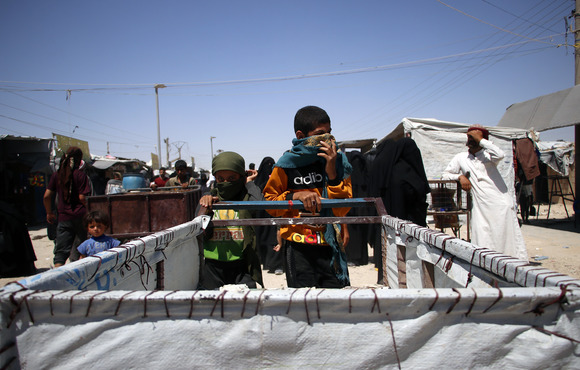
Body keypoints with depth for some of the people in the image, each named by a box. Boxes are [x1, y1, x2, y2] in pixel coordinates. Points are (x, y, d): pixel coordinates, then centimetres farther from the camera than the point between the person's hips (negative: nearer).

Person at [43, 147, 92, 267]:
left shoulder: (56, 175, 6)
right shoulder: (80, 175, -7)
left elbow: (47, 196, 5)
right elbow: (82, 197, -12)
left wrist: (49, 213, 18)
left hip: (64, 218, 3)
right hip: (81, 216, -3)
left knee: (61, 252, 4)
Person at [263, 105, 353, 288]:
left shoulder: (338, 161, 3)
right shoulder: (288, 164, -3)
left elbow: (342, 210, -1)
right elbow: (269, 201, 4)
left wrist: (332, 172, -12)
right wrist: (295, 196, -13)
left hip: (331, 245, 2)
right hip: (298, 247, -1)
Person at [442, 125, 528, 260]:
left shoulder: (487, 154, 7)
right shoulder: (460, 158, 14)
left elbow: (500, 155, -16)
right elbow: (445, 174, 16)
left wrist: (480, 140, -9)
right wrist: (460, 176, -3)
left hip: (501, 205, -1)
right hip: (480, 208, 2)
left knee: (507, 241, 0)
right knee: (483, 248, -6)